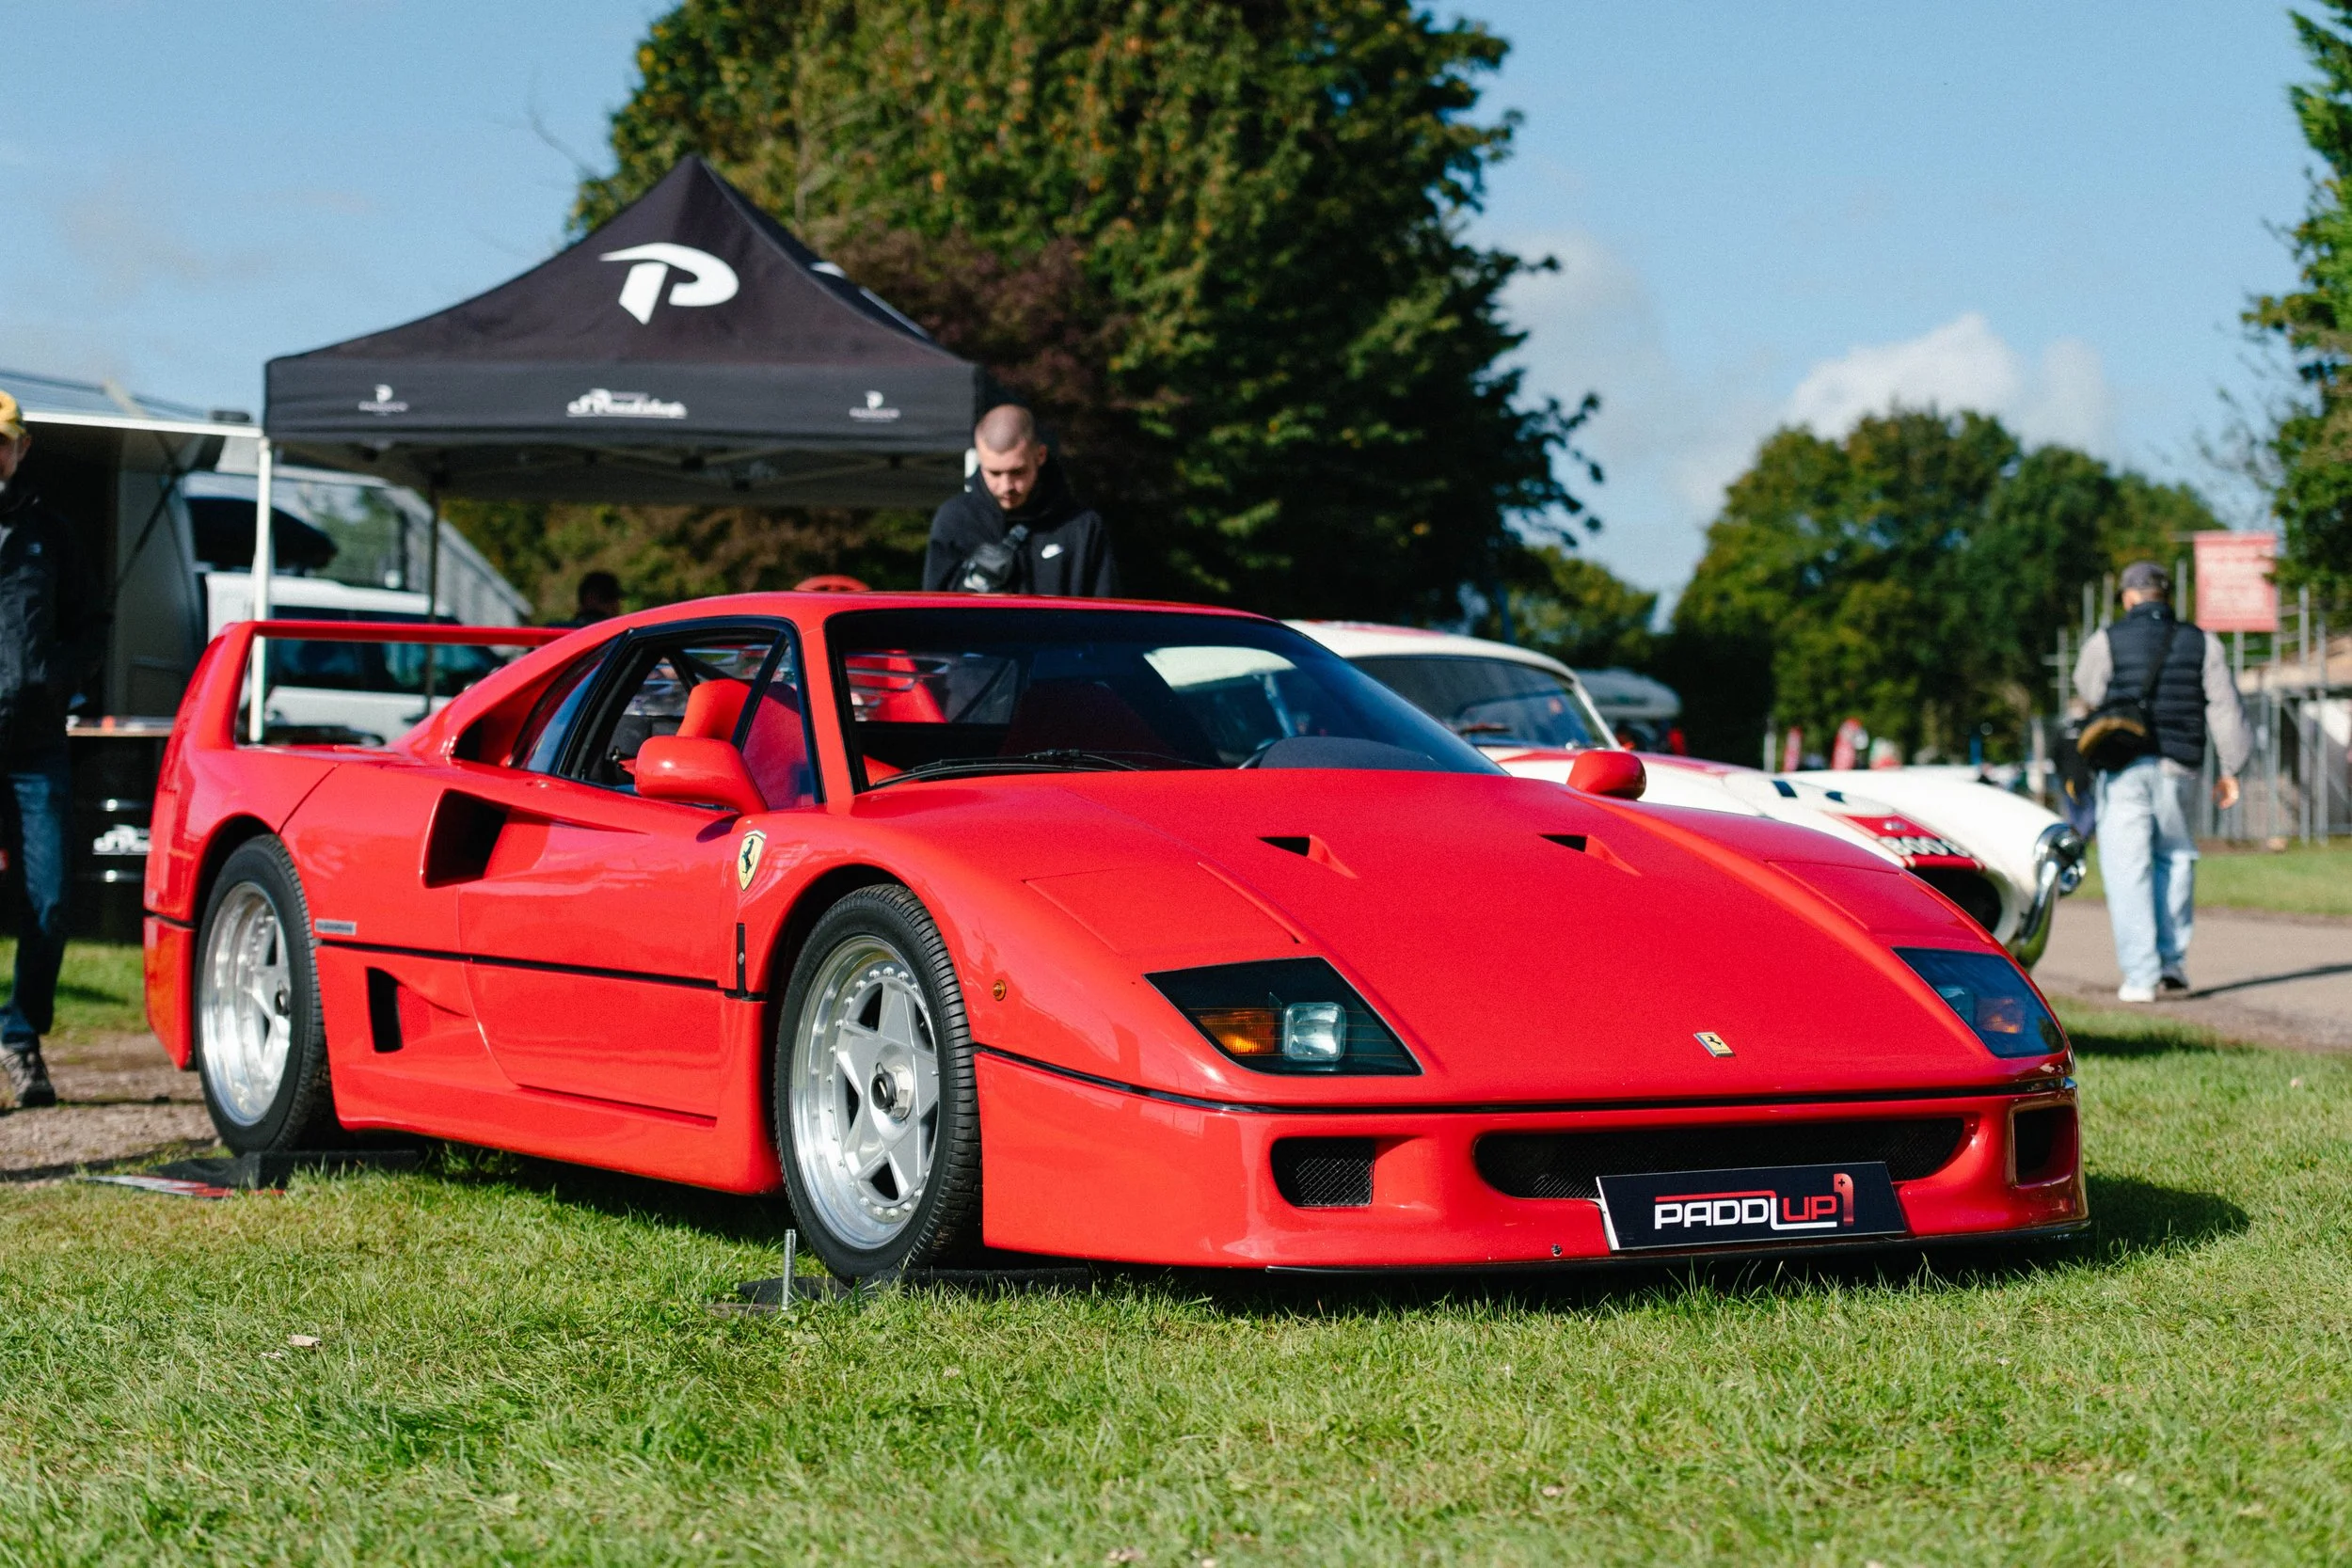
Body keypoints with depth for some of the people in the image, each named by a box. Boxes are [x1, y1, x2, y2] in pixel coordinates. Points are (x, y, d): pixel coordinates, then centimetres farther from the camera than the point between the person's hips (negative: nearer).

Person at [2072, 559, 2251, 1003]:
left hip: (2125, 769, -3)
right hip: (2179, 768, 3)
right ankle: (2173, 964, 13)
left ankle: (2141, 976, -6)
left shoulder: (2105, 642, -1)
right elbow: (2225, 707, 5)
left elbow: (2089, 694, 11)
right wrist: (2230, 769, 7)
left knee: (2128, 870, -1)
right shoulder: (2201, 643, 8)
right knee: (2174, 858, 19)